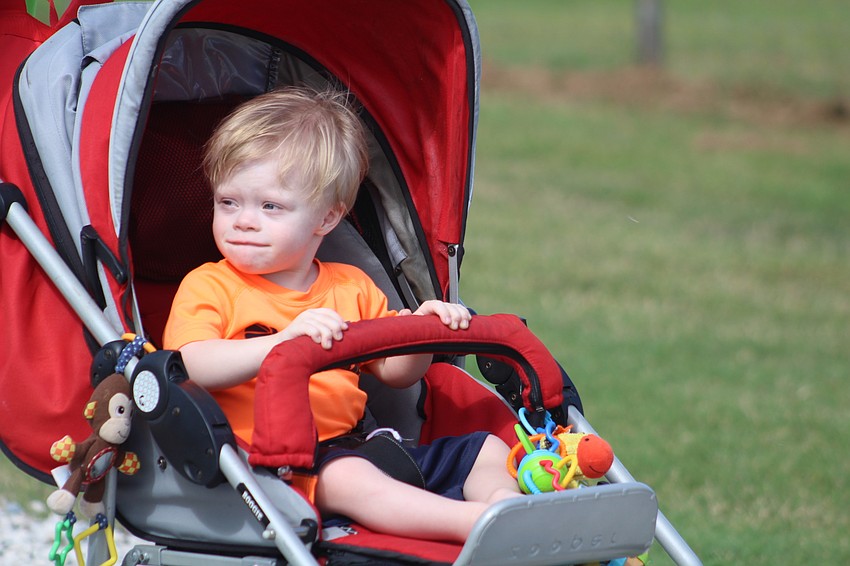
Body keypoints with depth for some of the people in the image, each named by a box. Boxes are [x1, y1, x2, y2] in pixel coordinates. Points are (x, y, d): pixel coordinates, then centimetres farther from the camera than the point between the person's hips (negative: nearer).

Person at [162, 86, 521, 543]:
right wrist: (284, 342, -30)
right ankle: (477, 522, -48)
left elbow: (394, 371, 24)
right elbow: (192, 367, -17)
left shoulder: (351, 287, 19)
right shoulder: (209, 287, 2)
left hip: (354, 445, 7)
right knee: (347, 477, -38)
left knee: (487, 450, 2)